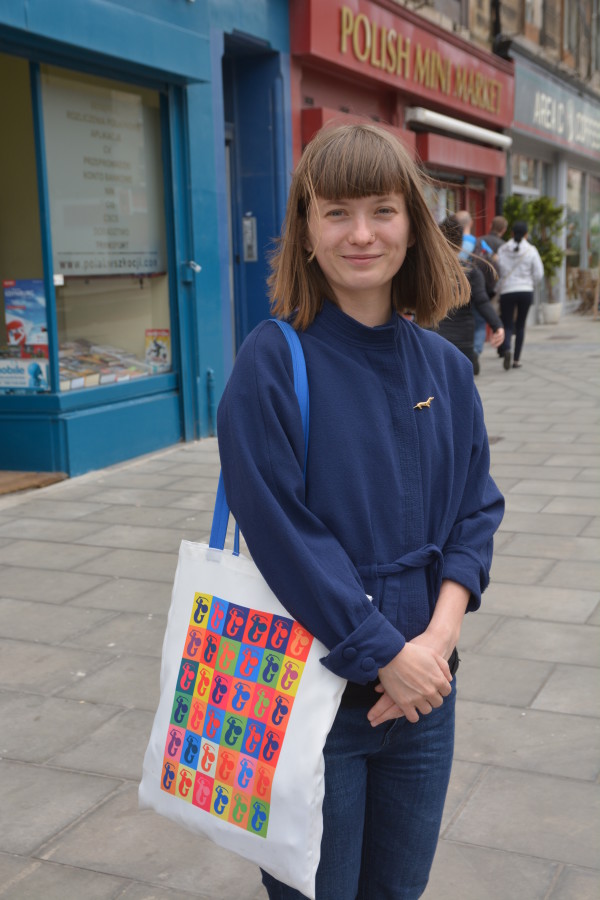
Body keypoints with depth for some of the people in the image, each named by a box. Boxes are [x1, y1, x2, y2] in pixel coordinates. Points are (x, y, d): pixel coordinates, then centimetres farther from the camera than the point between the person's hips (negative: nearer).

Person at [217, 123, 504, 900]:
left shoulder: (445, 368, 2)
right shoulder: (273, 362, -14)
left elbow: (477, 509, 3)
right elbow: (282, 533, -18)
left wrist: (439, 637, -12)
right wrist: (387, 655, -17)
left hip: (424, 686, 5)